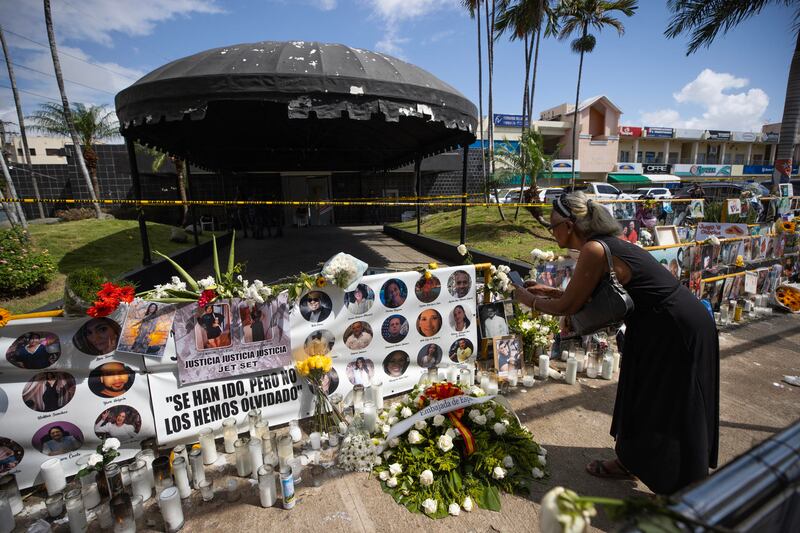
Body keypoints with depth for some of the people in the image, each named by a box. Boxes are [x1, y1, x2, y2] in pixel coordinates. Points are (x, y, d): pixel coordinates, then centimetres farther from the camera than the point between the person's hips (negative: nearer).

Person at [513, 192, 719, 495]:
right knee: (639, 395, 21)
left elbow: (569, 306, -17)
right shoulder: (606, 243, 5)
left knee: (669, 411, 8)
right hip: (661, 325, 9)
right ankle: (628, 461, 39)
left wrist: (529, 300, -4)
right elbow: (589, 296, 13)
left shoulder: (594, 250, -24)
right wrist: (549, 291, 12)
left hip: (676, 330, -9)